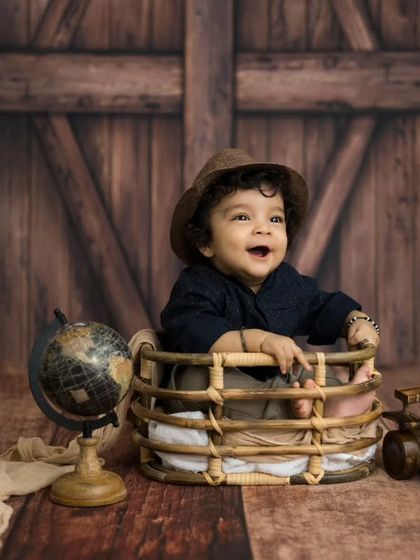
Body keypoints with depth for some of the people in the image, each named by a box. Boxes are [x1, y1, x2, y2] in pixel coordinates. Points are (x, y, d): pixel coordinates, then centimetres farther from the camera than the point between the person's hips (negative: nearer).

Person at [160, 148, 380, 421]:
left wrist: (357, 320, -1)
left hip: (278, 378, 7)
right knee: (196, 378, -33)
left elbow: (326, 307, 21)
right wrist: (258, 340, -42)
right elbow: (192, 333, -35)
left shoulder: (289, 281, 6)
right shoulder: (197, 285, -17)